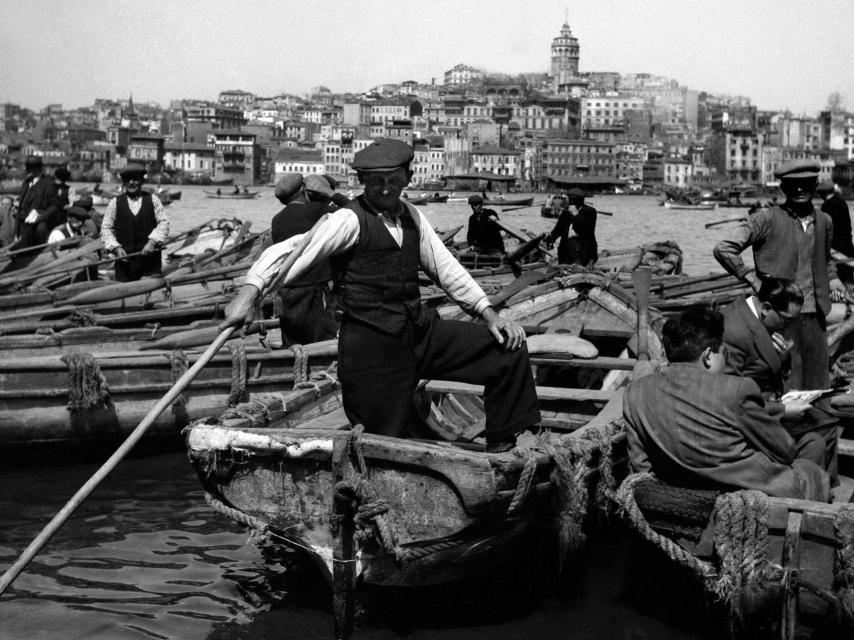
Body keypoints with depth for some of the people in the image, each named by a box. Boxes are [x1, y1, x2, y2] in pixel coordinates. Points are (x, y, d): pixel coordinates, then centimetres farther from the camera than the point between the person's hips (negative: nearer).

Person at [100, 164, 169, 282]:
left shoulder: (152, 200, 8)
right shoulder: (115, 203, 8)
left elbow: (163, 223, 3)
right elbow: (106, 228, 8)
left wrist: (152, 241, -12)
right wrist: (116, 248, -7)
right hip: (125, 261, 0)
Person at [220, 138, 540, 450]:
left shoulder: (411, 216, 11)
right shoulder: (349, 220, -11)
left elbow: (444, 265, 13)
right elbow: (289, 251, -21)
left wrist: (487, 312, 4)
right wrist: (250, 290, -38)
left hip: (420, 329, 7)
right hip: (372, 343, -7)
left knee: (509, 346, 3)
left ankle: (502, 446, 14)